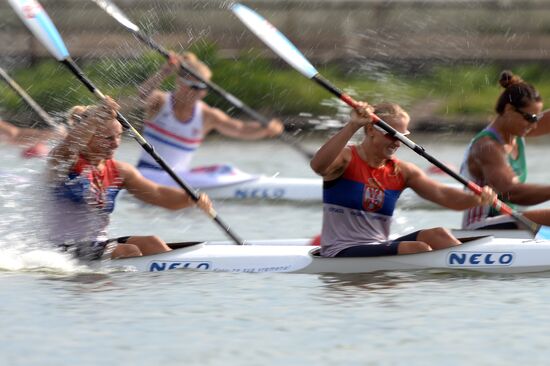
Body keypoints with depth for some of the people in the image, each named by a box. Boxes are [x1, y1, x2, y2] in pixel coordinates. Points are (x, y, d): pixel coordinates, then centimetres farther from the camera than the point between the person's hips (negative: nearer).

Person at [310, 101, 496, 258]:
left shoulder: (402, 172, 9)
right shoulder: (346, 159, -6)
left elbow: (442, 195, -2)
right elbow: (318, 166, -30)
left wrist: (477, 198, -23)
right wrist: (353, 126, -36)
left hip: (379, 247, 7)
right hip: (341, 254, -7)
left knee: (437, 235, -14)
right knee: (418, 248, -24)